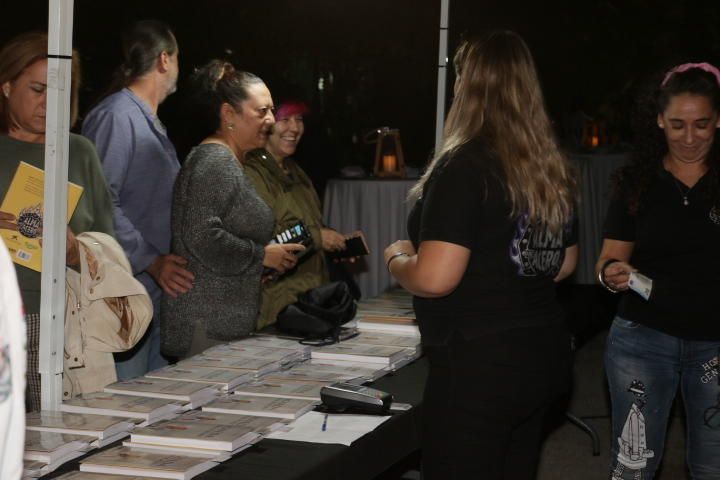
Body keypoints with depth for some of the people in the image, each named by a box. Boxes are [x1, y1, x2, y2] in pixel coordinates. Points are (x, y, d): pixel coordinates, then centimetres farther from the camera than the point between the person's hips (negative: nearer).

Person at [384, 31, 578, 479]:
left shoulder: (465, 165, -16)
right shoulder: (553, 169, 7)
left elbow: (435, 279, -21)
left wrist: (397, 257, -2)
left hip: (480, 364, -8)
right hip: (544, 354, 8)